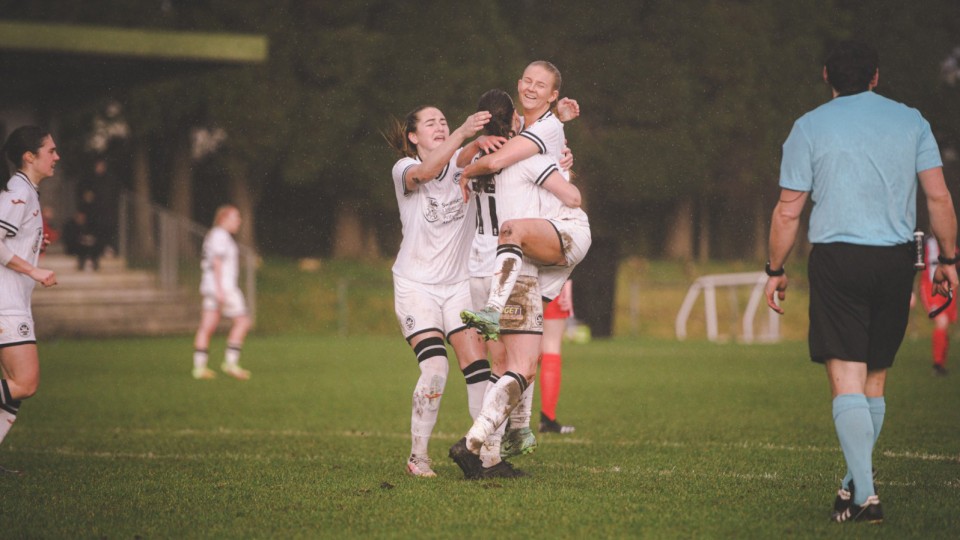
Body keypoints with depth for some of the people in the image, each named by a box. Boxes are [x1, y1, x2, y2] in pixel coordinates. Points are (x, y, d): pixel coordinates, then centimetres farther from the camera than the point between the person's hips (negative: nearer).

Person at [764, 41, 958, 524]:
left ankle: (865, 495, -16)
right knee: (875, 379, 13)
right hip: (896, 259, 3)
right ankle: (854, 483, 19)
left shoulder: (809, 127, 3)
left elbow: (788, 212, 1)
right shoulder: (911, 121, 8)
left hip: (836, 258, -3)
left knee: (846, 377, -6)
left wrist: (775, 271, 10)